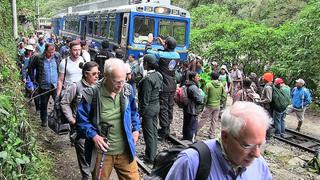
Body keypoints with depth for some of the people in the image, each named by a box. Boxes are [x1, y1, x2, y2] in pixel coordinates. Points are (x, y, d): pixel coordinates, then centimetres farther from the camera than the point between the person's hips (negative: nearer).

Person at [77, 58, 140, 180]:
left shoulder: (127, 90, -5)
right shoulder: (92, 94, -17)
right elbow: (82, 119, -6)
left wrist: (136, 129, 8)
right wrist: (93, 135, -17)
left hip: (125, 151, 3)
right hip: (102, 152, -2)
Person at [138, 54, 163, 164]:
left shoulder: (147, 79, -23)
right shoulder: (158, 75, 3)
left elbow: (145, 99, -22)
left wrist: (141, 112, -14)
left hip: (149, 108, -9)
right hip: (157, 106, 9)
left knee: (148, 134, 4)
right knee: (154, 131, 18)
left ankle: (150, 158, 15)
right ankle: (153, 154, 32)